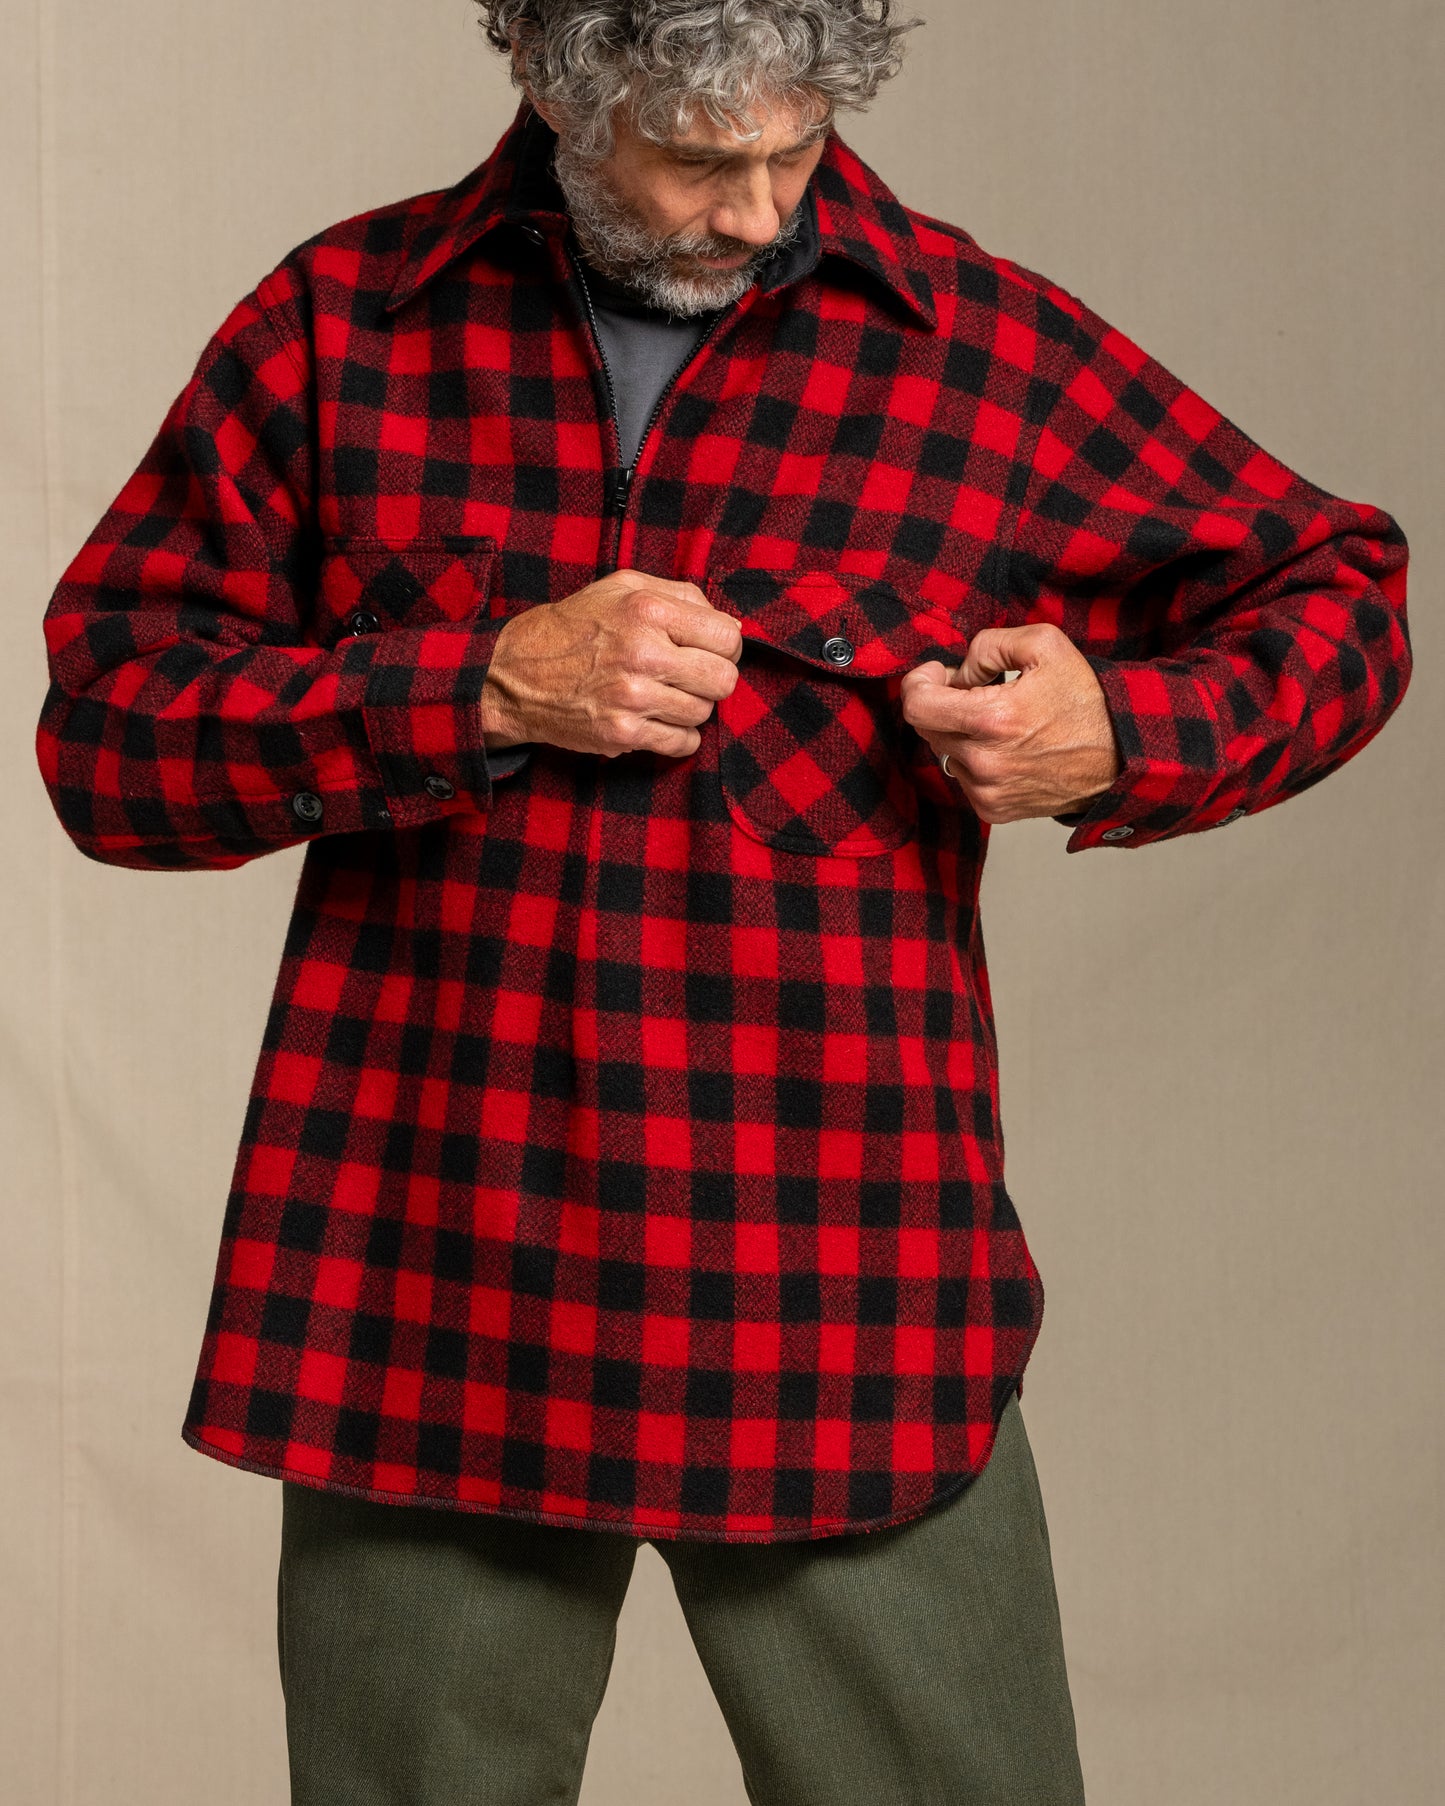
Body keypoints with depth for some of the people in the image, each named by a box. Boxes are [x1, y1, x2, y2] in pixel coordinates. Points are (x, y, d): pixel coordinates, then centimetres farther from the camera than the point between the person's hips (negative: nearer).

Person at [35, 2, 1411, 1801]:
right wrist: (483, 690, -13)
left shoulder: (995, 352, 2)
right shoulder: (341, 325, 5)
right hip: (424, 1300, 1)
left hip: (843, 1312, -1)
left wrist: (1118, 736, -7)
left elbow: (1334, 589, 13)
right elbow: (103, 725, 0)